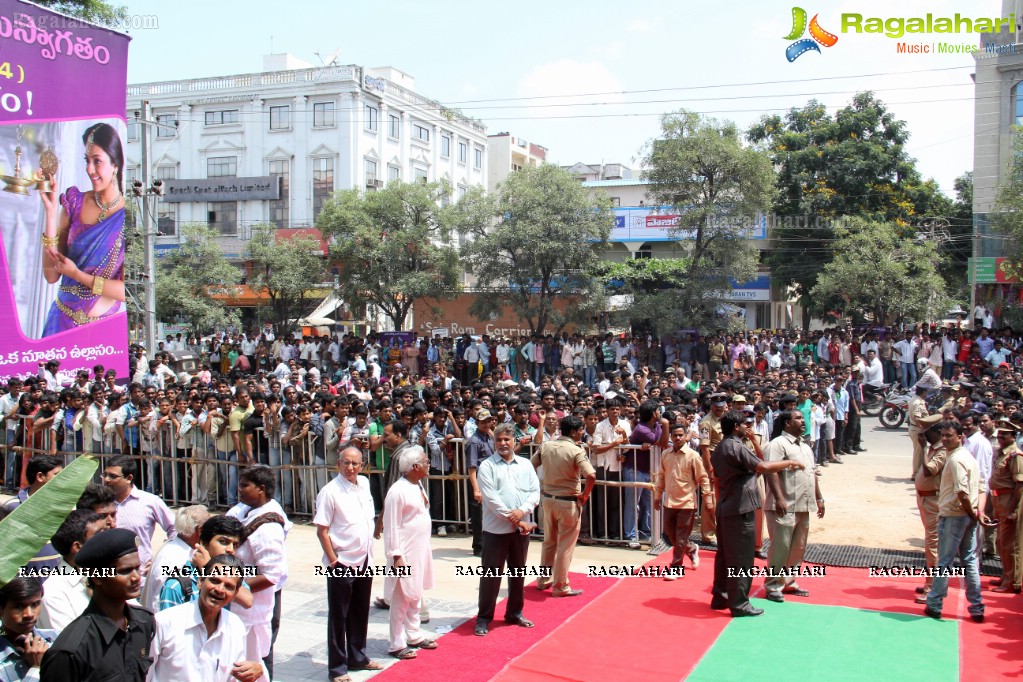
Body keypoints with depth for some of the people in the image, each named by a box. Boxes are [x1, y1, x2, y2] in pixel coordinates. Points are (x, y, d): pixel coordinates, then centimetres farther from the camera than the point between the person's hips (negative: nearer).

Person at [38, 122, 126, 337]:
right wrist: (51, 211, -11)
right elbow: (51, 275, -6)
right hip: (61, 321, 3)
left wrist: (76, 274, -14)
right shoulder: (75, 202, -3)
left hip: (104, 326, -3)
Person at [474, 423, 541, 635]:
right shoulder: (487, 466, -5)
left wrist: (522, 511, -15)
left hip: (521, 527, 4)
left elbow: (535, 492, 3)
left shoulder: (525, 465, 8)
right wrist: (513, 520, -15)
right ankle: (484, 618, 12)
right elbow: (491, 498, -13)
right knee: (491, 574, 1)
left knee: (518, 572, 14)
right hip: (496, 528, -4)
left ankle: (514, 613, 29)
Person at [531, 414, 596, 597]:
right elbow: (591, 476, -27)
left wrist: (540, 487, 11)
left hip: (548, 498, 6)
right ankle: (560, 586, 13)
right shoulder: (576, 451, -16)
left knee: (549, 541, 20)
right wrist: (585, 494, -12)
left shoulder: (546, 446, 0)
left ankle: (544, 579, 31)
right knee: (565, 546, 6)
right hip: (568, 502, -6)